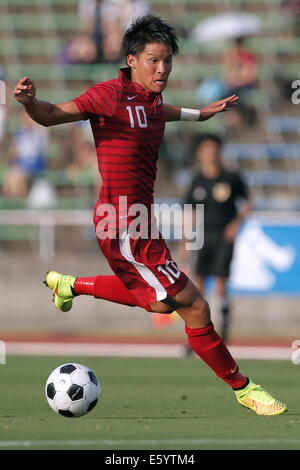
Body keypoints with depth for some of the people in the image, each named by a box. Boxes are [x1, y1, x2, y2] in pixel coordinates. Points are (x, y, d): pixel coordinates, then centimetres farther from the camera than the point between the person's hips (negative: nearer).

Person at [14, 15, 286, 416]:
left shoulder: (149, 97, 7)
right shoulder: (113, 95, -18)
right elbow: (51, 115, -16)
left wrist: (200, 113, 44)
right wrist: (30, 101, -37)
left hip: (135, 219, 10)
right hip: (125, 227, -10)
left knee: (158, 303, 31)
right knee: (194, 307, -7)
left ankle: (69, 284, 42)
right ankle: (241, 387, 6)